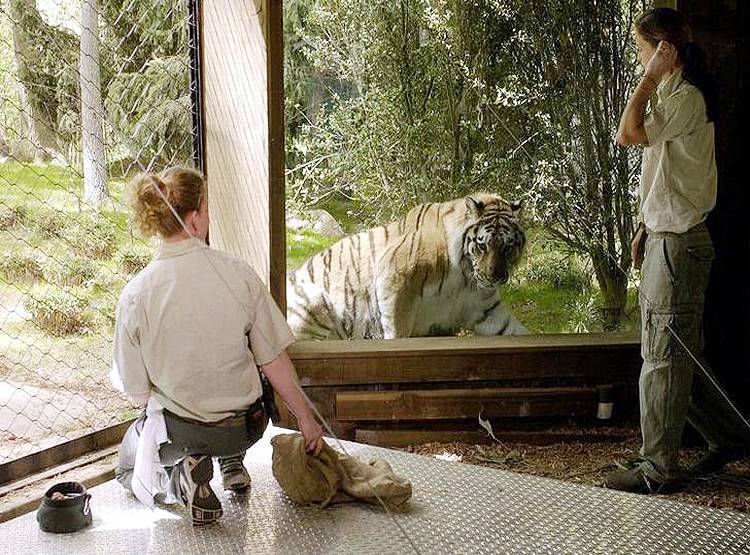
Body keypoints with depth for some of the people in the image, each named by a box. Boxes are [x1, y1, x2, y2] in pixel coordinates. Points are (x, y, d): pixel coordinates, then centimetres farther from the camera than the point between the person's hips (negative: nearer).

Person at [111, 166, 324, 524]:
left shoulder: (135, 295, -18)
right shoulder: (239, 275, -17)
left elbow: (137, 394, -10)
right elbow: (274, 361, -10)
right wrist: (306, 419, 5)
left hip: (177, 432, -3)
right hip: (246, 428, 3)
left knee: (127, 466, 31)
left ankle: (180, 474, -1)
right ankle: (232, 463, 22)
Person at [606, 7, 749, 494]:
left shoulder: (687, 97, -14)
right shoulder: (672, 95, 18)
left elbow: (628, 133, -28)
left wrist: (651, 77, -17)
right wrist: (646, 227, 20)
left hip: (678, 244, -10)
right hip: (665, 239, 10)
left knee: (664, 356, -4)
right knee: (679, 353, 16)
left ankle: (659, 467, 5)